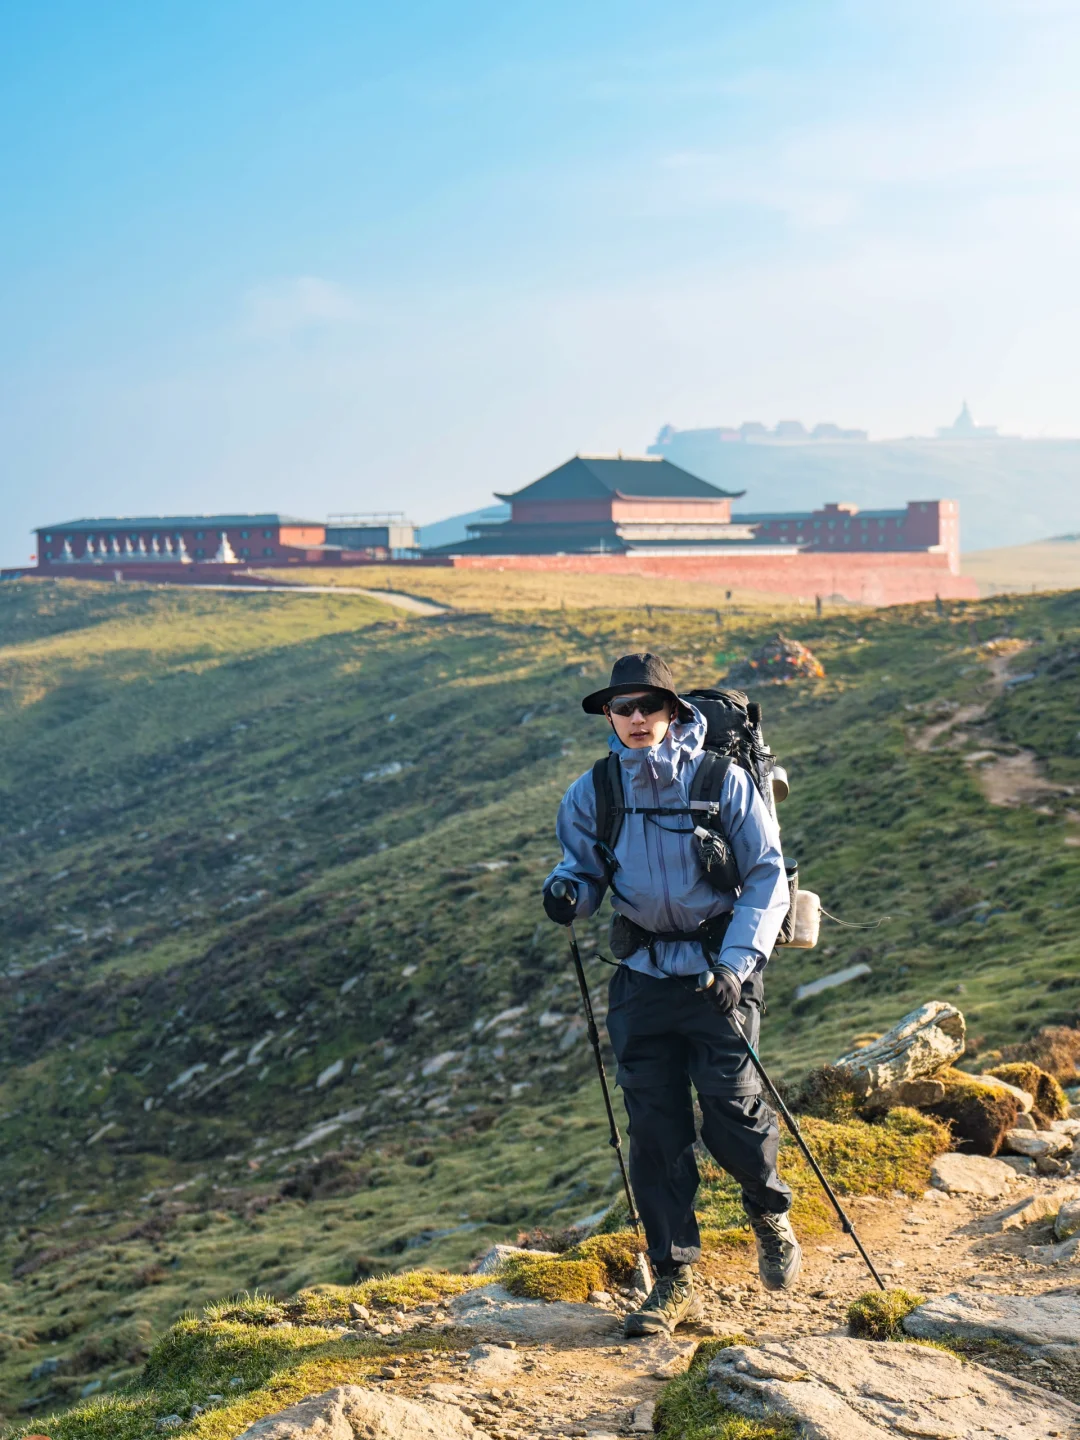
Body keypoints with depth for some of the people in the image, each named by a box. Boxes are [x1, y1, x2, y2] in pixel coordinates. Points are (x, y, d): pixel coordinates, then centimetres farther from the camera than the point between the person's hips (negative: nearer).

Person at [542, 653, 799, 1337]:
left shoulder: (723, 781, -7)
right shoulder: (592, 793, 2)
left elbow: (768, 877, -6)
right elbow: (584, 869, 12)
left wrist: (736, 963, -16)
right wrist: (567, 891, -14)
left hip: (719, 971, -3)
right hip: (643, 974, 3)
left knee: (732, 1114, -5)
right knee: (655, 1128, 1)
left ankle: (771, 1212, 28)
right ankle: (675, 1280, 11)